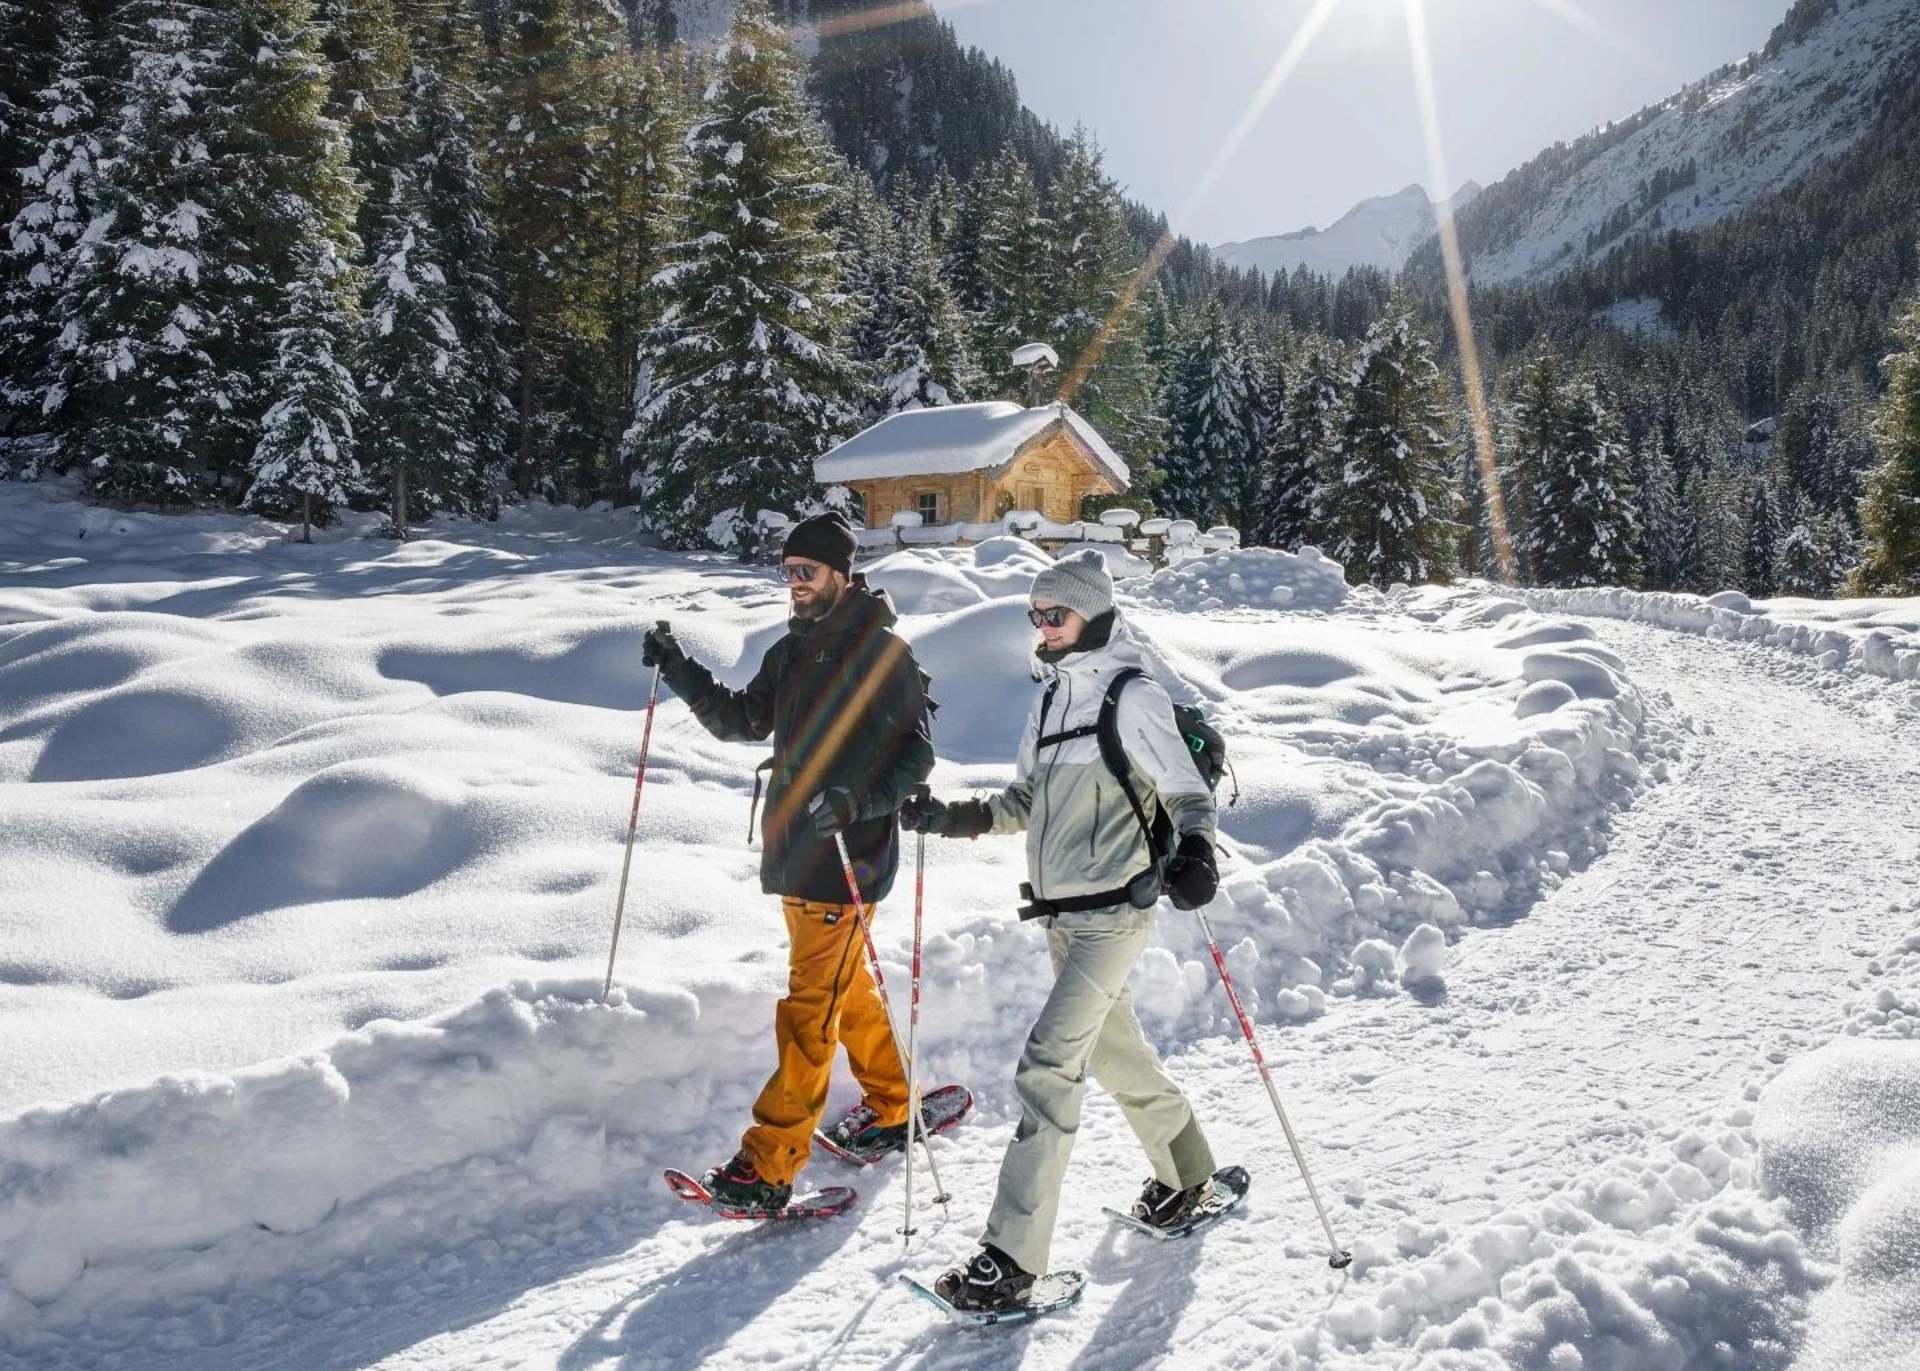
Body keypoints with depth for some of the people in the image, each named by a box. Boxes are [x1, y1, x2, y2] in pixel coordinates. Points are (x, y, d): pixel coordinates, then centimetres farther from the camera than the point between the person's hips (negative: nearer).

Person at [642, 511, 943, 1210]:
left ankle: (769, 1164, -2)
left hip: (847, 857, -8)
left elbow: (914, 756, -15)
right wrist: (678, 669, 14)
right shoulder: (792, 651, 13)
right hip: (793, 853, 8)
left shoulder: (881, 652, -11)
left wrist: (850, 801, -30)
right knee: (846, 989, 18)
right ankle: (893, 1110, 35)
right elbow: (742, 721, 24)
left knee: (810, 1007, -6)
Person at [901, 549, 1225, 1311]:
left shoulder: (1133, 697, -11)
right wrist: (951, 819, 6)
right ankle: (1187, 1174, 42)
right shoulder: (1052, 698, 12)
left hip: (1113, 912, -8)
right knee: (1112, 1051, 20)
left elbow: (1189, 794, -10)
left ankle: (1011, 1257, -8)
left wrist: (1192, 855, -30)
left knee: (1047, 1065, -13)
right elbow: (1027, 803, 18)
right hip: (1061, 912, 8)